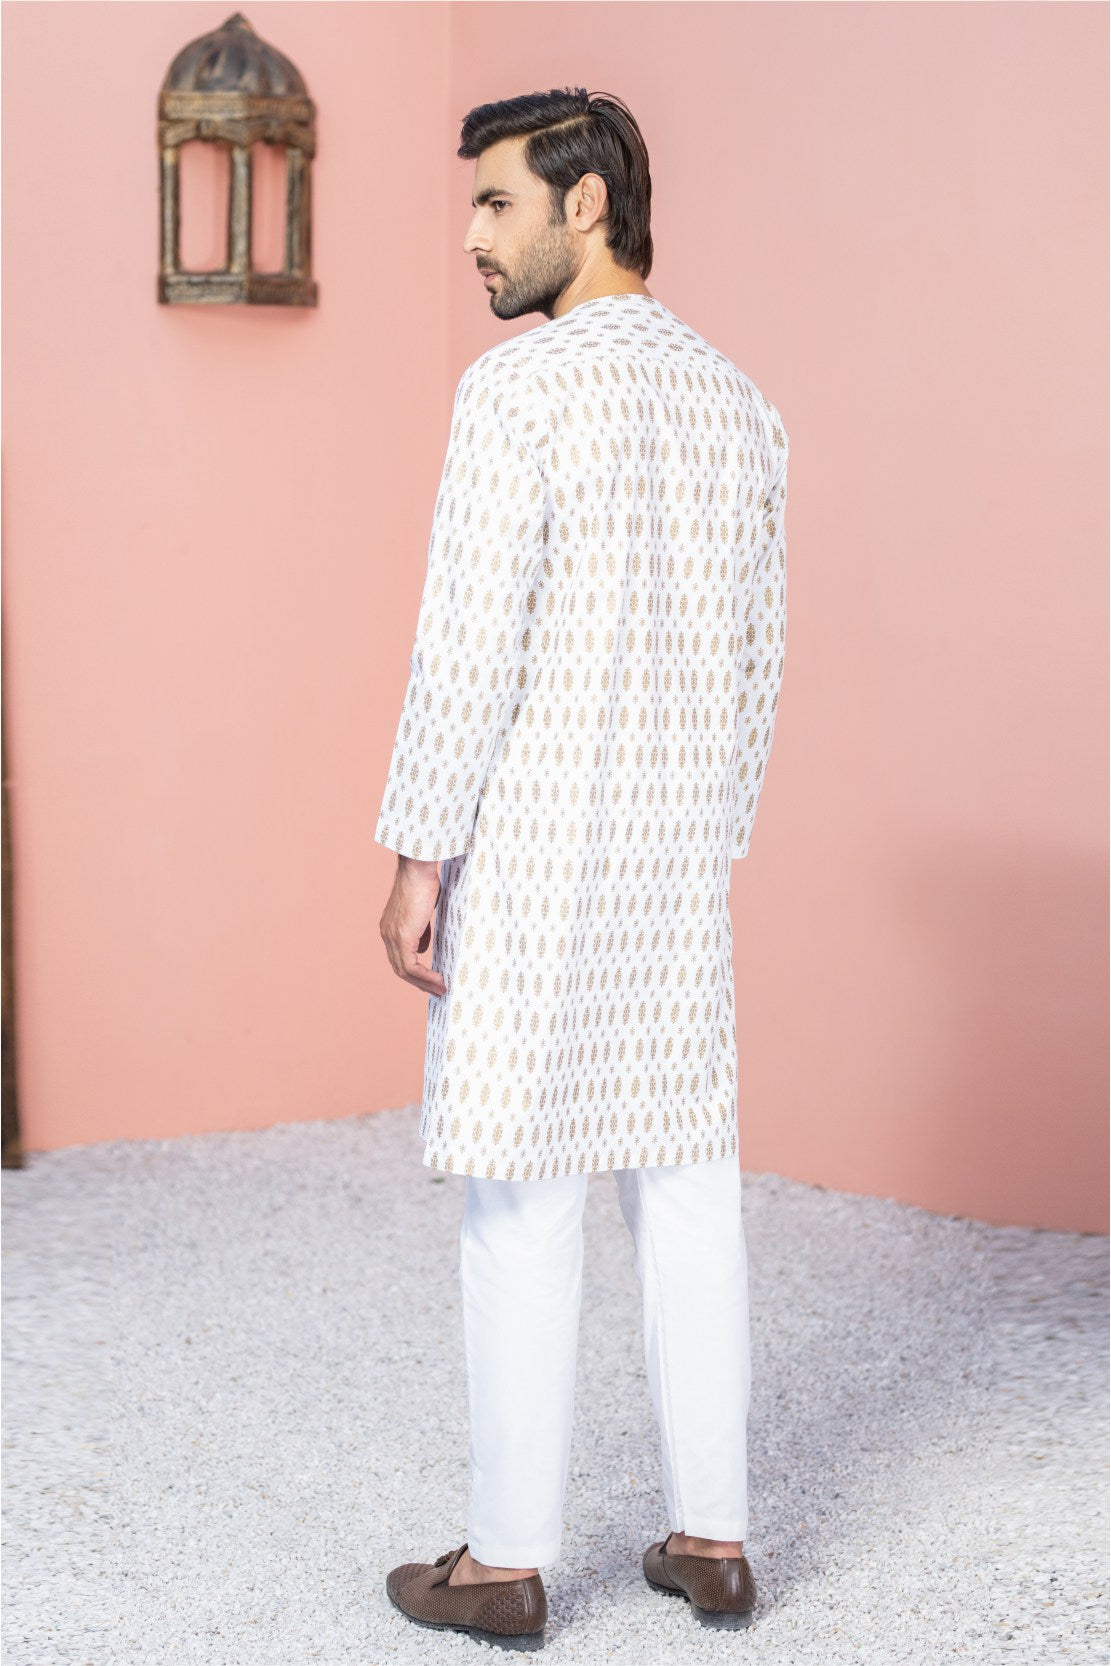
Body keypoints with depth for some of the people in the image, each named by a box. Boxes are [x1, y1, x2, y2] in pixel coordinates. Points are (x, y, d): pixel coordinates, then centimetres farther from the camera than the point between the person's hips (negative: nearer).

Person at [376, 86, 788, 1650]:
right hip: (676, 859, 7)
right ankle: (711, 1536, 18)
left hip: (530, 852, -6)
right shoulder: (737, 403, 11)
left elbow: (470, 641, -17)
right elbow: (755, 659, 14)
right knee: (686, 1186, 11)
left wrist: (417, 858, -10)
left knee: (521, 1197, 1)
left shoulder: (520, 384, -12)